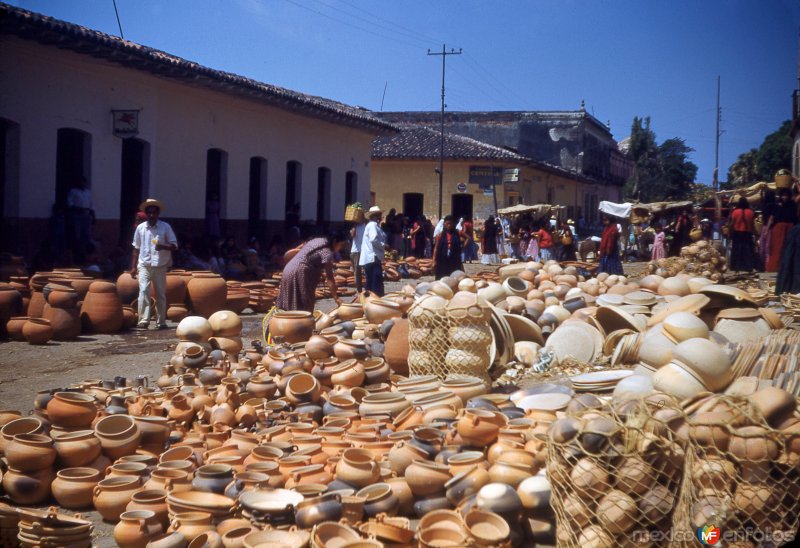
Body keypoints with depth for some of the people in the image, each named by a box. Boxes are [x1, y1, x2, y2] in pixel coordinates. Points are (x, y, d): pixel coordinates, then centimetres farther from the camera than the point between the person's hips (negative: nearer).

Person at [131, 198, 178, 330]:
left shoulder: (165, 227, 0)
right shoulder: (140, 228, 4)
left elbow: (174, 245, 0)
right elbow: (136, 248, 11)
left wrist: (163, 247, -21)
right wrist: (134, 266, 9)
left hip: (160, 266, 0)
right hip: (144, 265, 0)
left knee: (161, 294, 6)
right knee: (143, 291, -12)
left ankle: (161, 321, 14)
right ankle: (143, 320, -14)